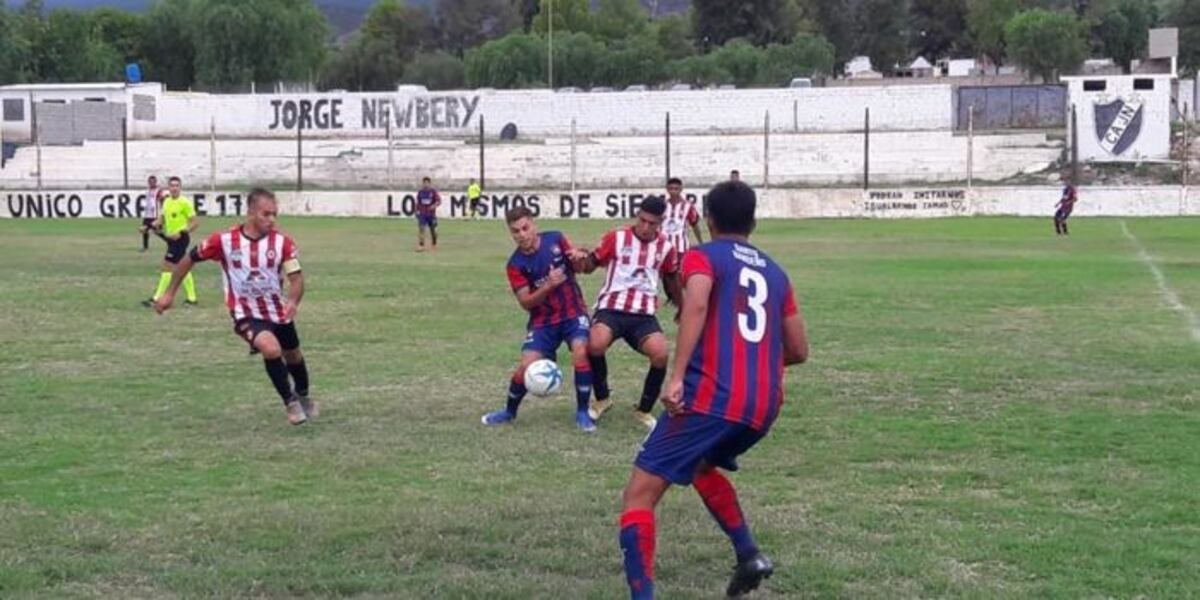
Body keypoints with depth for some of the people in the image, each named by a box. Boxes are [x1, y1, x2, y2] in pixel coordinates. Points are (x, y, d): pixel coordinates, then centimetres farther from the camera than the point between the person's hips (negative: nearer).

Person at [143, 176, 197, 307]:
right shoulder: (166, 201, 9)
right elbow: (162, 218, 18)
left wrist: (181, 232, -24)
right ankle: (192, 298, 20)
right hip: (171, 238, 9)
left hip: (180, 239, -9)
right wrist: (153, 224, -3)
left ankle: (157, 299, -6)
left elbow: (195, 222, -14)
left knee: (167, 267, -9)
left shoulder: (184, 202, -14)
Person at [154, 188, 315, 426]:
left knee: (293, 356, 21)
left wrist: (293, 301, -37)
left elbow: (296, 277, -15)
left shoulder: (282, 242, -14)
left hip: (279, 312, 3)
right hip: (246, 314, -3)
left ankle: (303, 397, 54)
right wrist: (170, 293, 2)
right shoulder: (224, 240, -16)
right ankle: (290, 402, -8)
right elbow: (190, 260, -2)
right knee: (271, 349, -30)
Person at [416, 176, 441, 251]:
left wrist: (434, 205, -30)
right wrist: (417, 210, 10)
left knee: (433, 230, 10)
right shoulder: (420, 192, 4)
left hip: (431, 214, -1)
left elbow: (438, 201, -12)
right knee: (421, 228, -15)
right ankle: (421, 245, -18)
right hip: (422, 214, 1)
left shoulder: (433, 192, -5)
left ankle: (434, 245, 30)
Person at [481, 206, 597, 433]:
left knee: (581, 352, -26)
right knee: (527, 366, -10)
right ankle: (509, 411, 20)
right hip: (543, 320, 0)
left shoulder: (555, 239, -6)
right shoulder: (516, 264, -9)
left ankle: (582, 413, -9)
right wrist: (549, 285, -28)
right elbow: (526, 302, -12)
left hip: (573, 313, 0)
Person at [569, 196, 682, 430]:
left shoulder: (665, 247, 7)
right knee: (595, 345, -32)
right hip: (611, 308, -2)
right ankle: (602, 399, -1)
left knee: (661, 354, -25)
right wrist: (581, 259, -17)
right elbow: (591, 265, 7)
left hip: (644, 314, 2)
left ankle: (644, 410, 1)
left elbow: (671, 280, 24)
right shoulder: (617, 237, -1)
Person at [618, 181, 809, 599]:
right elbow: (798, 351, 23)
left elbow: (697, 305, -17)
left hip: (712, 397, -6)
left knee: (640, 494, -2)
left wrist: (676, 376, -23)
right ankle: (749, 555, 20)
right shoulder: (775, 273, 22)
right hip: (763, 406, 6)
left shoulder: (703, 257, 6)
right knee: (702, 466, 35)